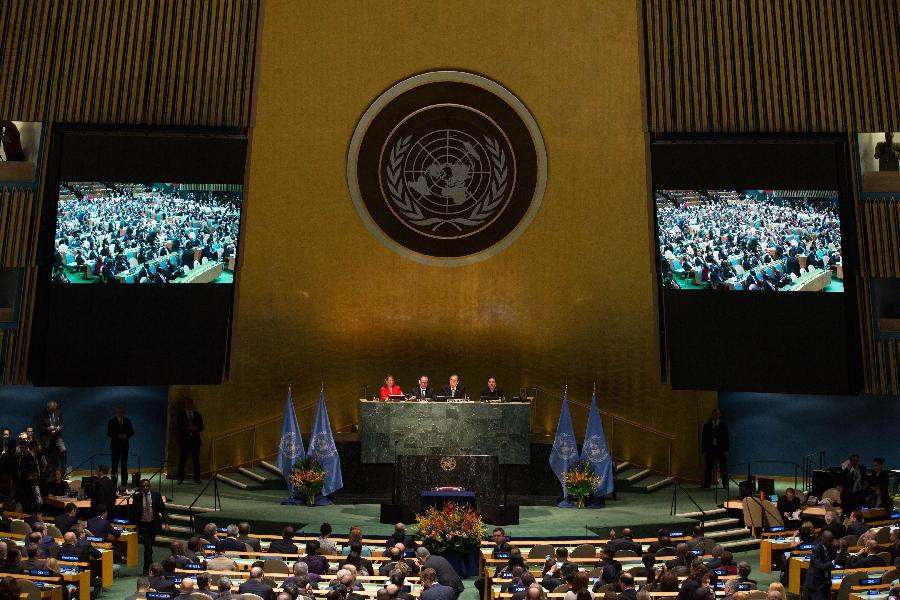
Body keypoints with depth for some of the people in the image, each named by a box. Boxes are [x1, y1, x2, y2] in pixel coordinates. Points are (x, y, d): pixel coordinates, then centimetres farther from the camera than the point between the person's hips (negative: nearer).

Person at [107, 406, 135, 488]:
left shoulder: (127, 421, 7)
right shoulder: (112, 421, -1)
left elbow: (132, 432, 8)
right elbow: (108, 433, -5)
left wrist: (126, 436, -12)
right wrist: (118, 436, -17)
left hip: (125, 445, 3)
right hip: (115, 446, -2)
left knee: (124, 465, 4)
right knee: (115, 465, -2)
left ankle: (124, 483, 8)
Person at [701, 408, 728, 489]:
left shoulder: (723, 425, 3)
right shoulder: (707, 425, 6)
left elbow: (726, 437, 2)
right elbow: (704, 438, 5)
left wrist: (726, 449, -6)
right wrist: (704, 449, -2)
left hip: (721, 449, -1)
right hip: (710, 448, 1)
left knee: (723, 467, 1)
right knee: (708, 467, 5)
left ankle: (725, 484, 9)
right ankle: (707, 484, 12)